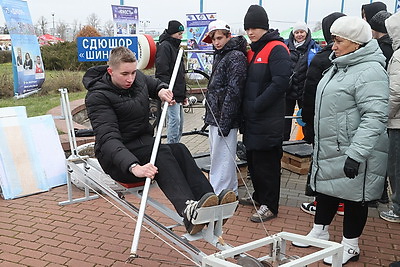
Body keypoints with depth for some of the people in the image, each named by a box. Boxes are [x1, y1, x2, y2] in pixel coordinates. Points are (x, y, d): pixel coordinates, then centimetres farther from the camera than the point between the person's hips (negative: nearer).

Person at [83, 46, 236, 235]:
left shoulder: (138, 78, 5)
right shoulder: (97, 96, -16)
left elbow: (155, 83, 28)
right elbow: (108, 138, -29)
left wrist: (162, 90, 1)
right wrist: (133, 167, -46)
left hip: (145, 145, 6)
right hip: (117, 159, -6)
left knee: (179, 149, -26)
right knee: (162, 153, -35)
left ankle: (212, 204, -45)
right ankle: (188, 210, -57)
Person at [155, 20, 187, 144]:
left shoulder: (175, 46, 21)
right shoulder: (164, 46, -9)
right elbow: (162, 72, -18)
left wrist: (183, 95, 23)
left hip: (178, 94, 10)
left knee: (179, 122, 12)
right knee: (174, 120, -12)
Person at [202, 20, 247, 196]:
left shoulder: (236, 57, -12)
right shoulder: (220, 56, 18)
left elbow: (233, 92, -20)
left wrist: (225, 122, -23)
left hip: (224, 120, -11)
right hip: (215, 117, 11)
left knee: (222, 160, -5)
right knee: (218, 158, 19)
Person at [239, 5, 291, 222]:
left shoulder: (277, 49, -11)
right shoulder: (252, 50, 16)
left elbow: (280, 82, -21)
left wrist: (257, 105, -19)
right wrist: (245, 106, 8)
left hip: (268, 120, -9)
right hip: (251, 119, 9)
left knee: (266, 163, -1)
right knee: (252, 159, 17)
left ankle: (270, 206, 13)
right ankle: (259, 196, 34)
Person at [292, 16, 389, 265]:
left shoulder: (370, 71, -18)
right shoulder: (339, 66, 13)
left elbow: (375, 117, -25)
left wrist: (356, 154, -30)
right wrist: (319, 142, 24)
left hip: (353, 152, -9)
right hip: (329, 150, 9)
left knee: (353, 195, 6)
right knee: (325, 188, 19)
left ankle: (350, 246, 23)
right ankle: (320, 231, 37)